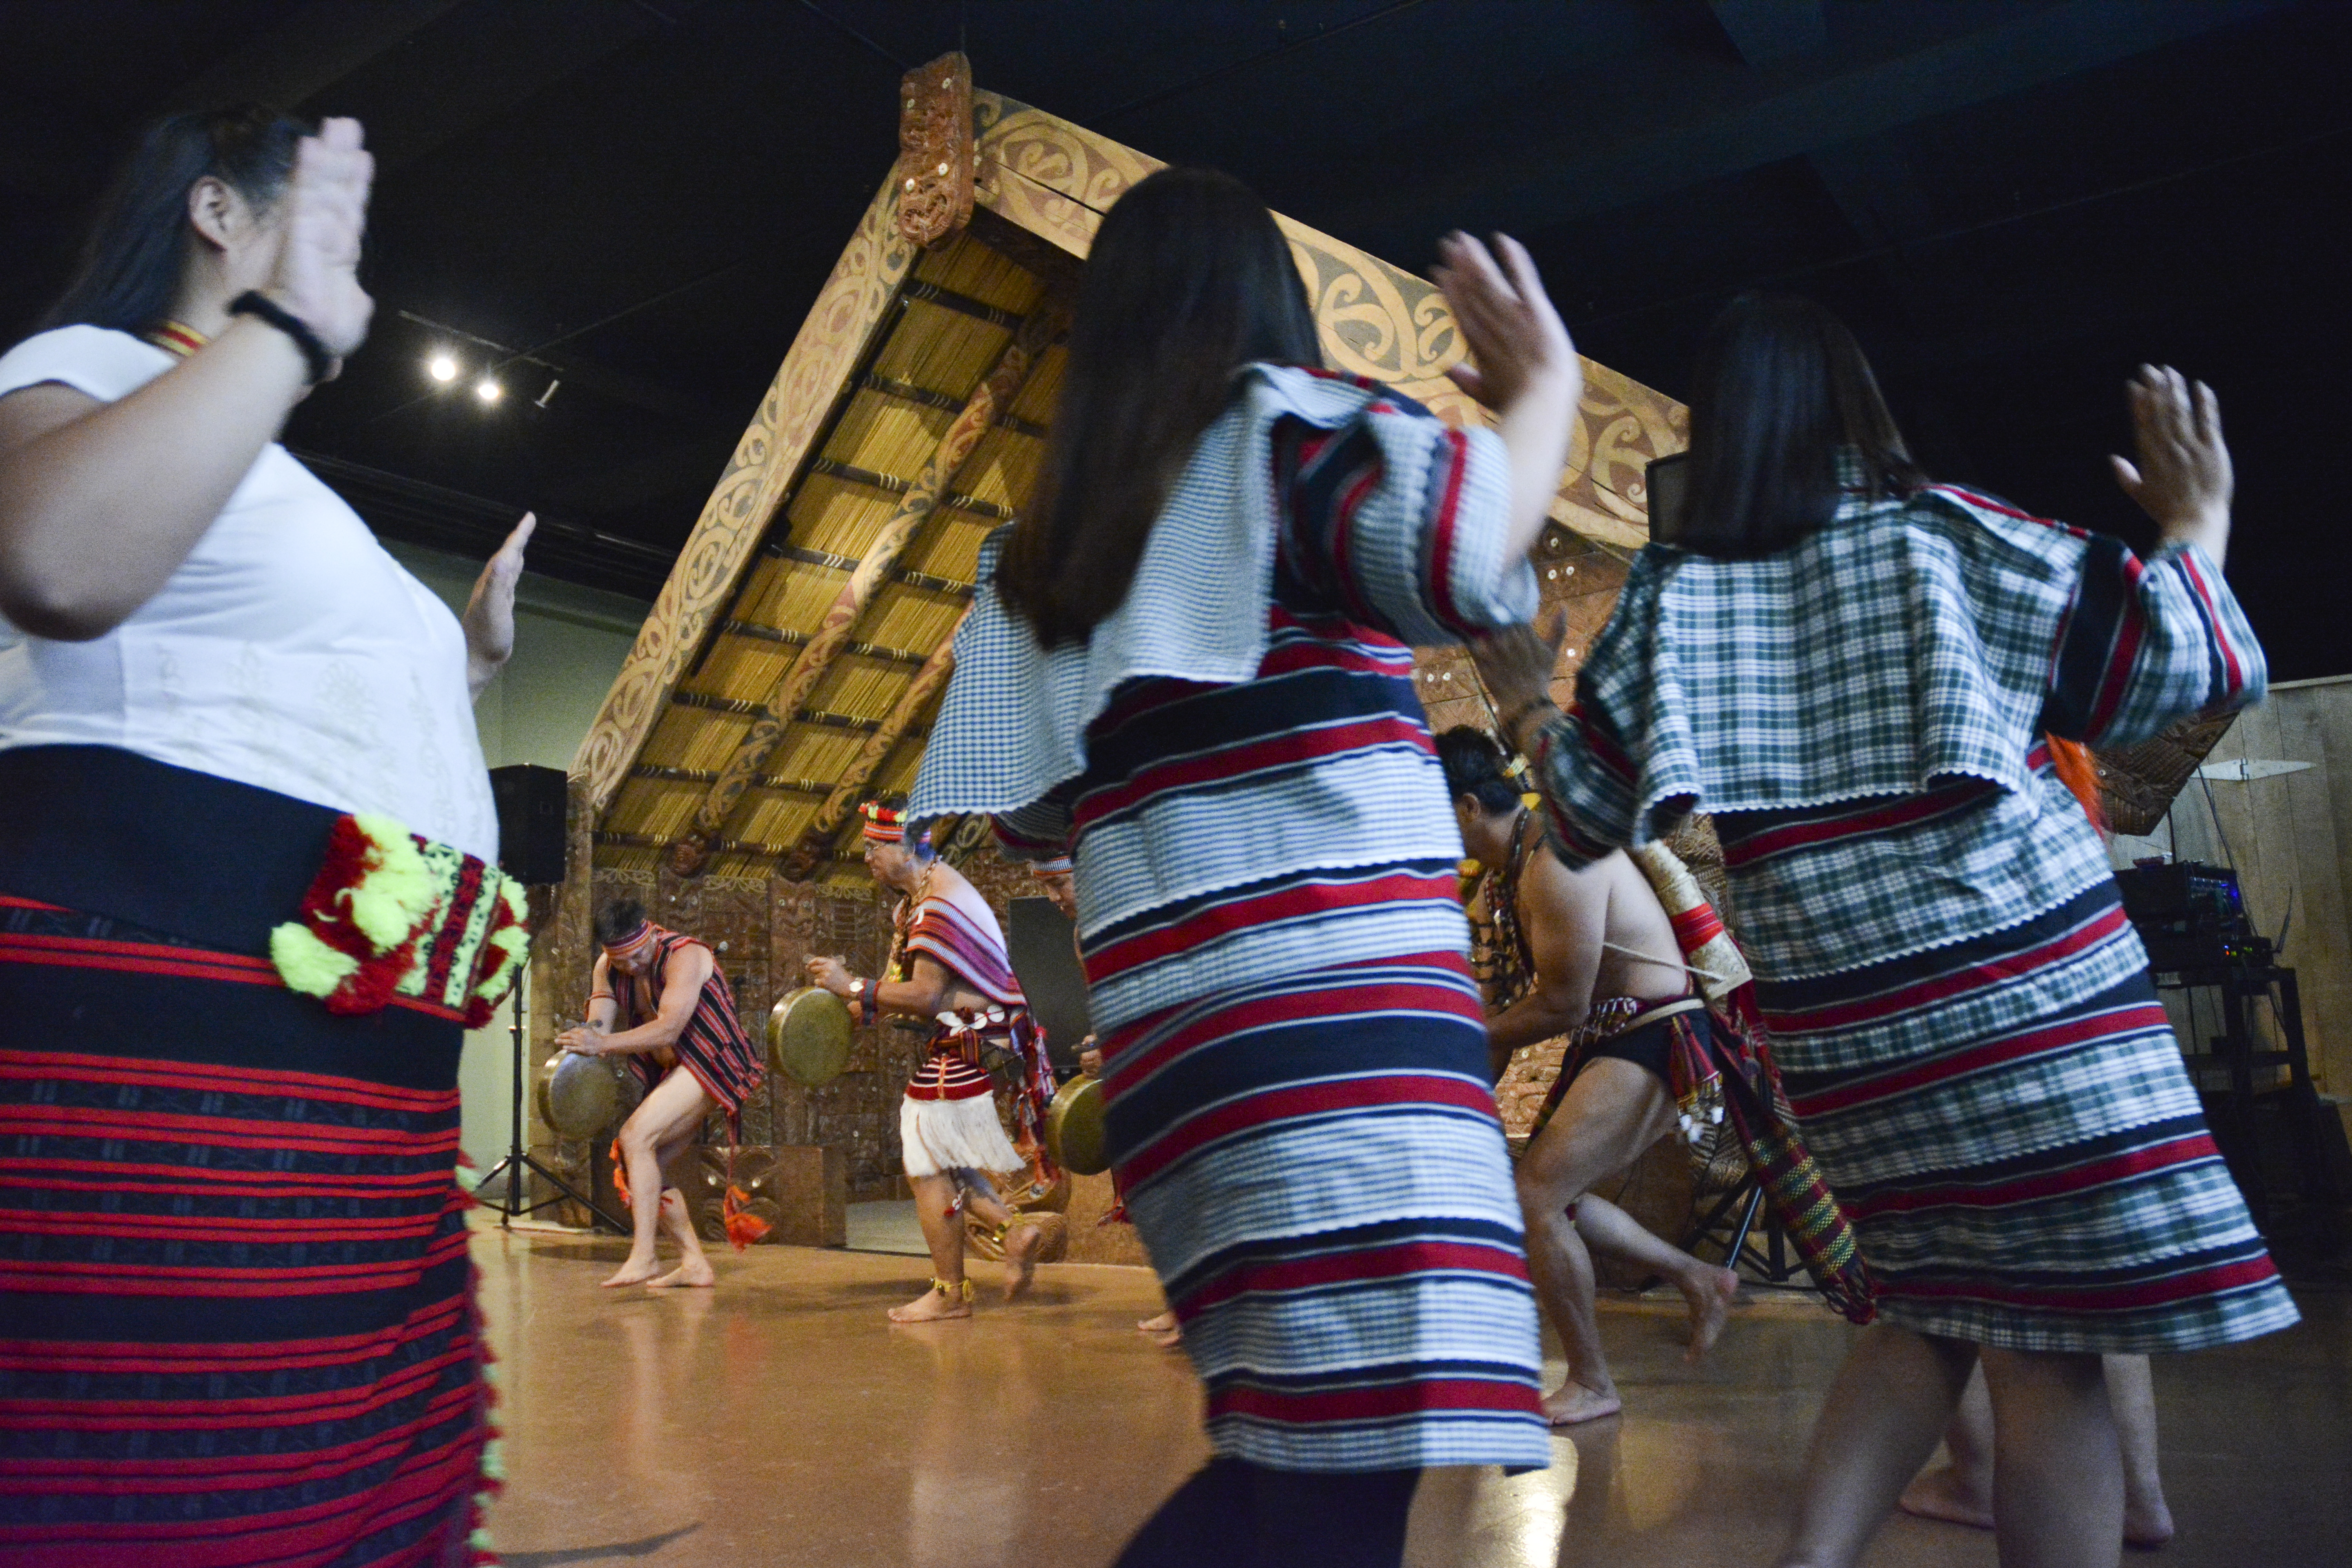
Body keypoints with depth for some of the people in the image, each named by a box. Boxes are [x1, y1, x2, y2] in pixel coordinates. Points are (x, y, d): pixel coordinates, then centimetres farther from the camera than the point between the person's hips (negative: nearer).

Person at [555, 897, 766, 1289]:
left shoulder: (683, 956, -21)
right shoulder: (607, 969, 4)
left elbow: (669, 1029, -31)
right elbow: (598, 1026, -4)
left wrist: (603, 1044, -39)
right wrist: (581, 1045, -28)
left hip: (713, 1063, -9)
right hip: (675, 1072, 9)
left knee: (636, 1136, -22)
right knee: (644, 1167, 4)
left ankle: (643, 1257, -22)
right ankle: (695, 1264, 9)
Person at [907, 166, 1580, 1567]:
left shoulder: (1049, 539, 22)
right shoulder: (1280, 421, 3)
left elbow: (1033, 820, 20)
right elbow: (1461, 553, -17)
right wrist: (1547, 385, 1)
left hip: (1175, 1024, 8)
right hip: (1337, 1003, -8)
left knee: (1289, 1452, 18)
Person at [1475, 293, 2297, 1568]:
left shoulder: (1672, 600, 5)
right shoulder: (1943, 534, 1)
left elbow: (1586, 817, 7)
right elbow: (2188, 664, 3)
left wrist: (1526, 706, 23)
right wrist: (2198, 521, 19)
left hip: (1842, 1028, 4)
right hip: (2029, 993, -3)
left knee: (1934, 1319, 19)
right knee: (2051, 1351, 2)